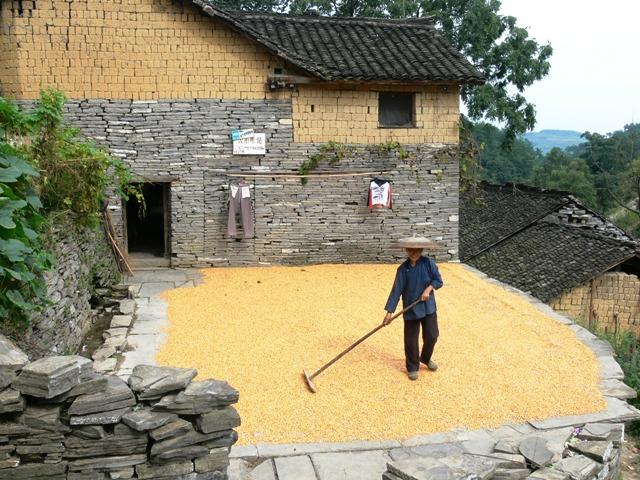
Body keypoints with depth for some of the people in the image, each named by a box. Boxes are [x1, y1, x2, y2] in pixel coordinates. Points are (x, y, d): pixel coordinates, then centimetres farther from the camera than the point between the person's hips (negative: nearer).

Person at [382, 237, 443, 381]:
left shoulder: (428, 263, -6)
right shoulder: (403, 269, -8)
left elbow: (438, 281, 0)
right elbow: (396, 290, -9)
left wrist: (429, 288, -20)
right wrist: (390, 311, -12)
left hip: (428, 307, 1)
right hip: (411, 310, -1)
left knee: (431, 336, 7)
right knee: (411, 340, 2)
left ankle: (426, 358, 35)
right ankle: (412, 368, 21)